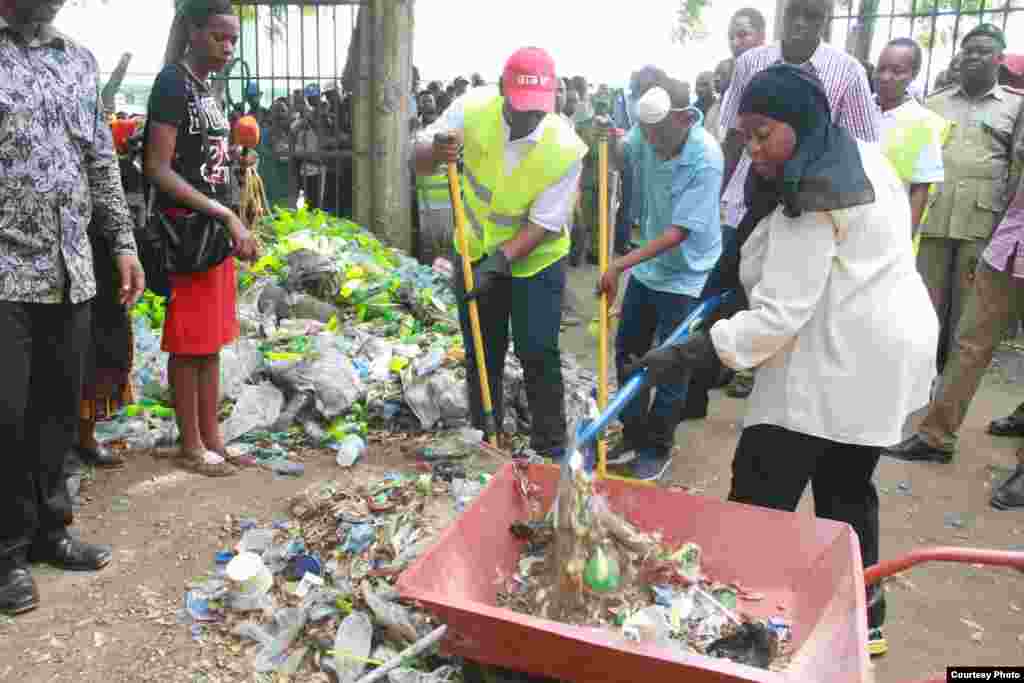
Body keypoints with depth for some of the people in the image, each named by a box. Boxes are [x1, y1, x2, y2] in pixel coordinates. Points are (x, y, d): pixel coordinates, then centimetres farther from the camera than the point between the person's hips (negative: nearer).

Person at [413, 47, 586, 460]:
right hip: (476, 253, 3)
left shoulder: (566, 149, -24)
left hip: (535, 260, -3)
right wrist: (436, 152, -33)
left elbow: (543, 222, -21)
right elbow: (420, 164, -10)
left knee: (539, 356, -3)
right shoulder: (473, 109, -18)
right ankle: (484, 441, 30)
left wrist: (501, 260, -31)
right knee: (480, 355, 13)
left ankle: (551, 449, 14)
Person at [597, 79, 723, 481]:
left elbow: (678, 232, -28)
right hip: (647, 266, 7)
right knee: (627, 350, 15)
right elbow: (620, 160, 13)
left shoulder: (705, 161, -27)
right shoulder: (649, 133, -10)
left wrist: (619, 266, -29)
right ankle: (634, 435, 31)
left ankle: (658, 447, 23)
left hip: (685, 276, -7)